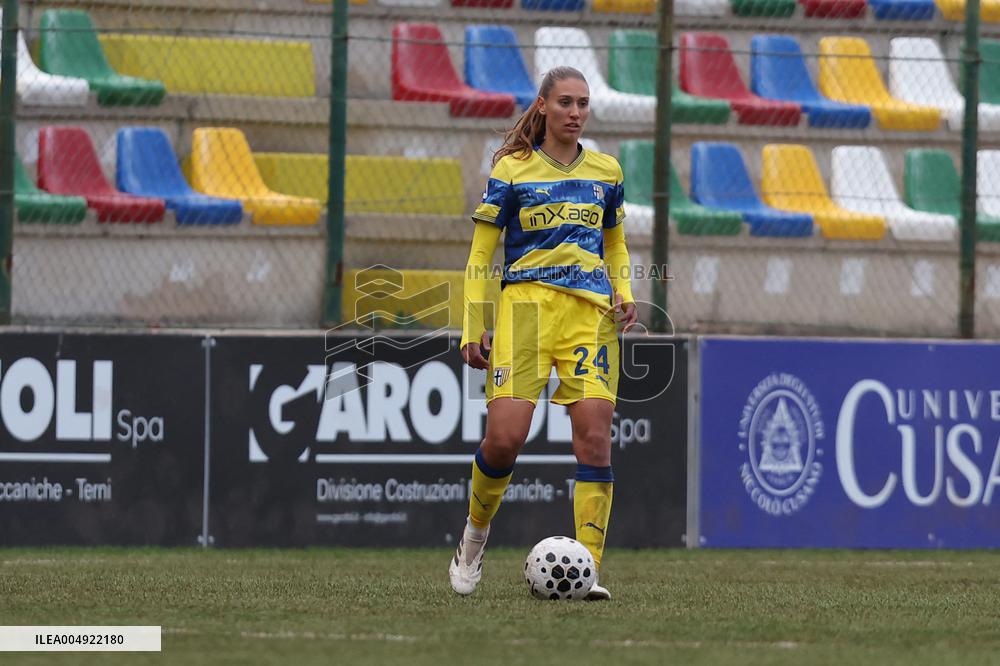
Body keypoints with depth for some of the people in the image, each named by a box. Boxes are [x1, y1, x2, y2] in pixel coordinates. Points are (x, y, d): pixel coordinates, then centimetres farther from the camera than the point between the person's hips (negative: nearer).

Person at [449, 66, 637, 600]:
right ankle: (475, 531, 16)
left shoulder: (606, 171, 14)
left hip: (591, 312, 3)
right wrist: (473, 330, -1)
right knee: (505, 436, -14)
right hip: (526, 302, -3)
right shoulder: (511, 171, 4)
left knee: (594, 432, -12)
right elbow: (479, 256, 6)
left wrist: (623, 293, 6)